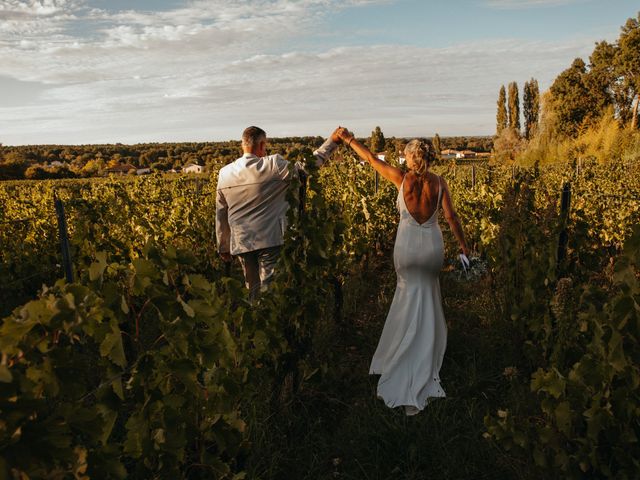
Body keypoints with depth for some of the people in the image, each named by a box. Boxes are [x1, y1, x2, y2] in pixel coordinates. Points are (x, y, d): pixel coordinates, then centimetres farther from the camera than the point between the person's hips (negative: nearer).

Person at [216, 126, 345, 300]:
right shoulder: (273, 165, -10)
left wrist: (223, 247, 20)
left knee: (253, 290, 17)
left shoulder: (224, 174, 6)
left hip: (241, 243, 5)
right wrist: (332, 140, 1)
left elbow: (220, 215, 11)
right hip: (269, 240, -5)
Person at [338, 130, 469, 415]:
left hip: (407, 247, -2)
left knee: (411, 293, 17)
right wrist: (463, 246, 4)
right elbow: (451, 217, -6)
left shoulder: (402, 179, -10)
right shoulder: (439, 183, -5)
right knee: (428, 296, 21)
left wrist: (349, 140, 10)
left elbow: (370, 159, -2)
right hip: (432, 246, 2)